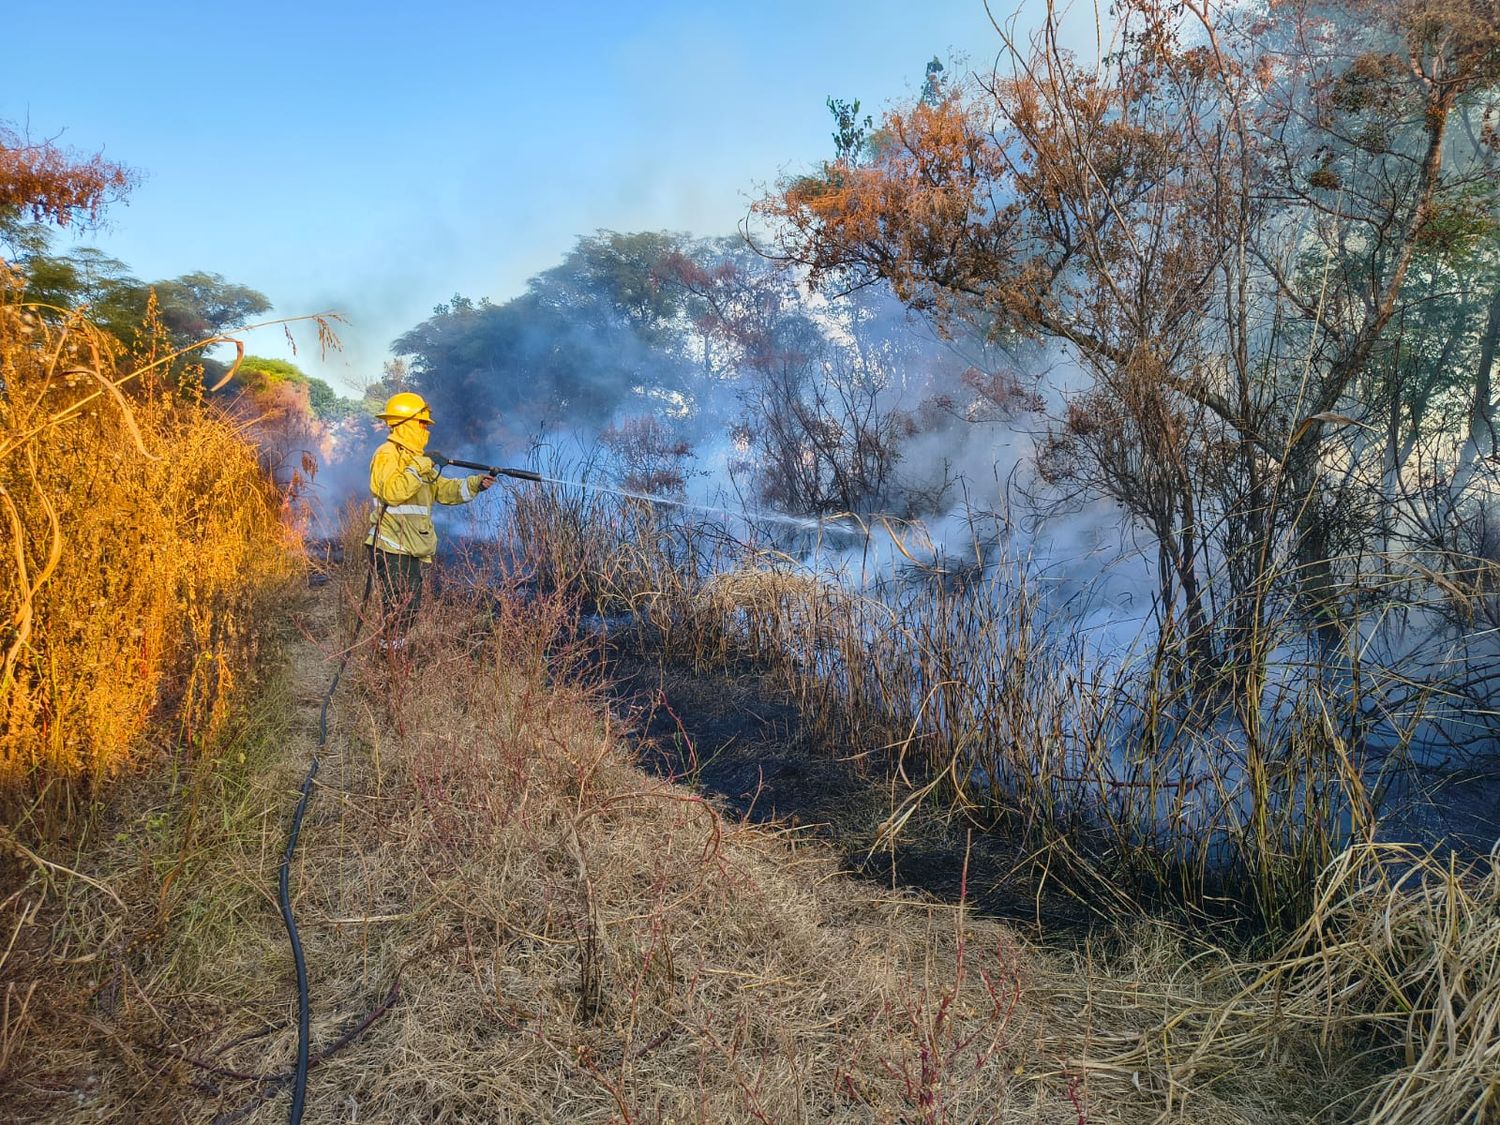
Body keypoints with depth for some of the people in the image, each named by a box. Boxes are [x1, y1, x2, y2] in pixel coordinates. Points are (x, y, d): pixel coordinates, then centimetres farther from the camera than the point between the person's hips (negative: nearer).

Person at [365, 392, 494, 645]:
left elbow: (443, 489, 19)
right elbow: (392, 492, -24)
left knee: (410, 608, 13)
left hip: (410, 549, 10)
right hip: (391, 549, -10)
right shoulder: (387, 455, -8)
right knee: (399, 610, -11)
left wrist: (475, 484, 8)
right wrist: (417, 469, -21)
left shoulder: (414, 457, 21)